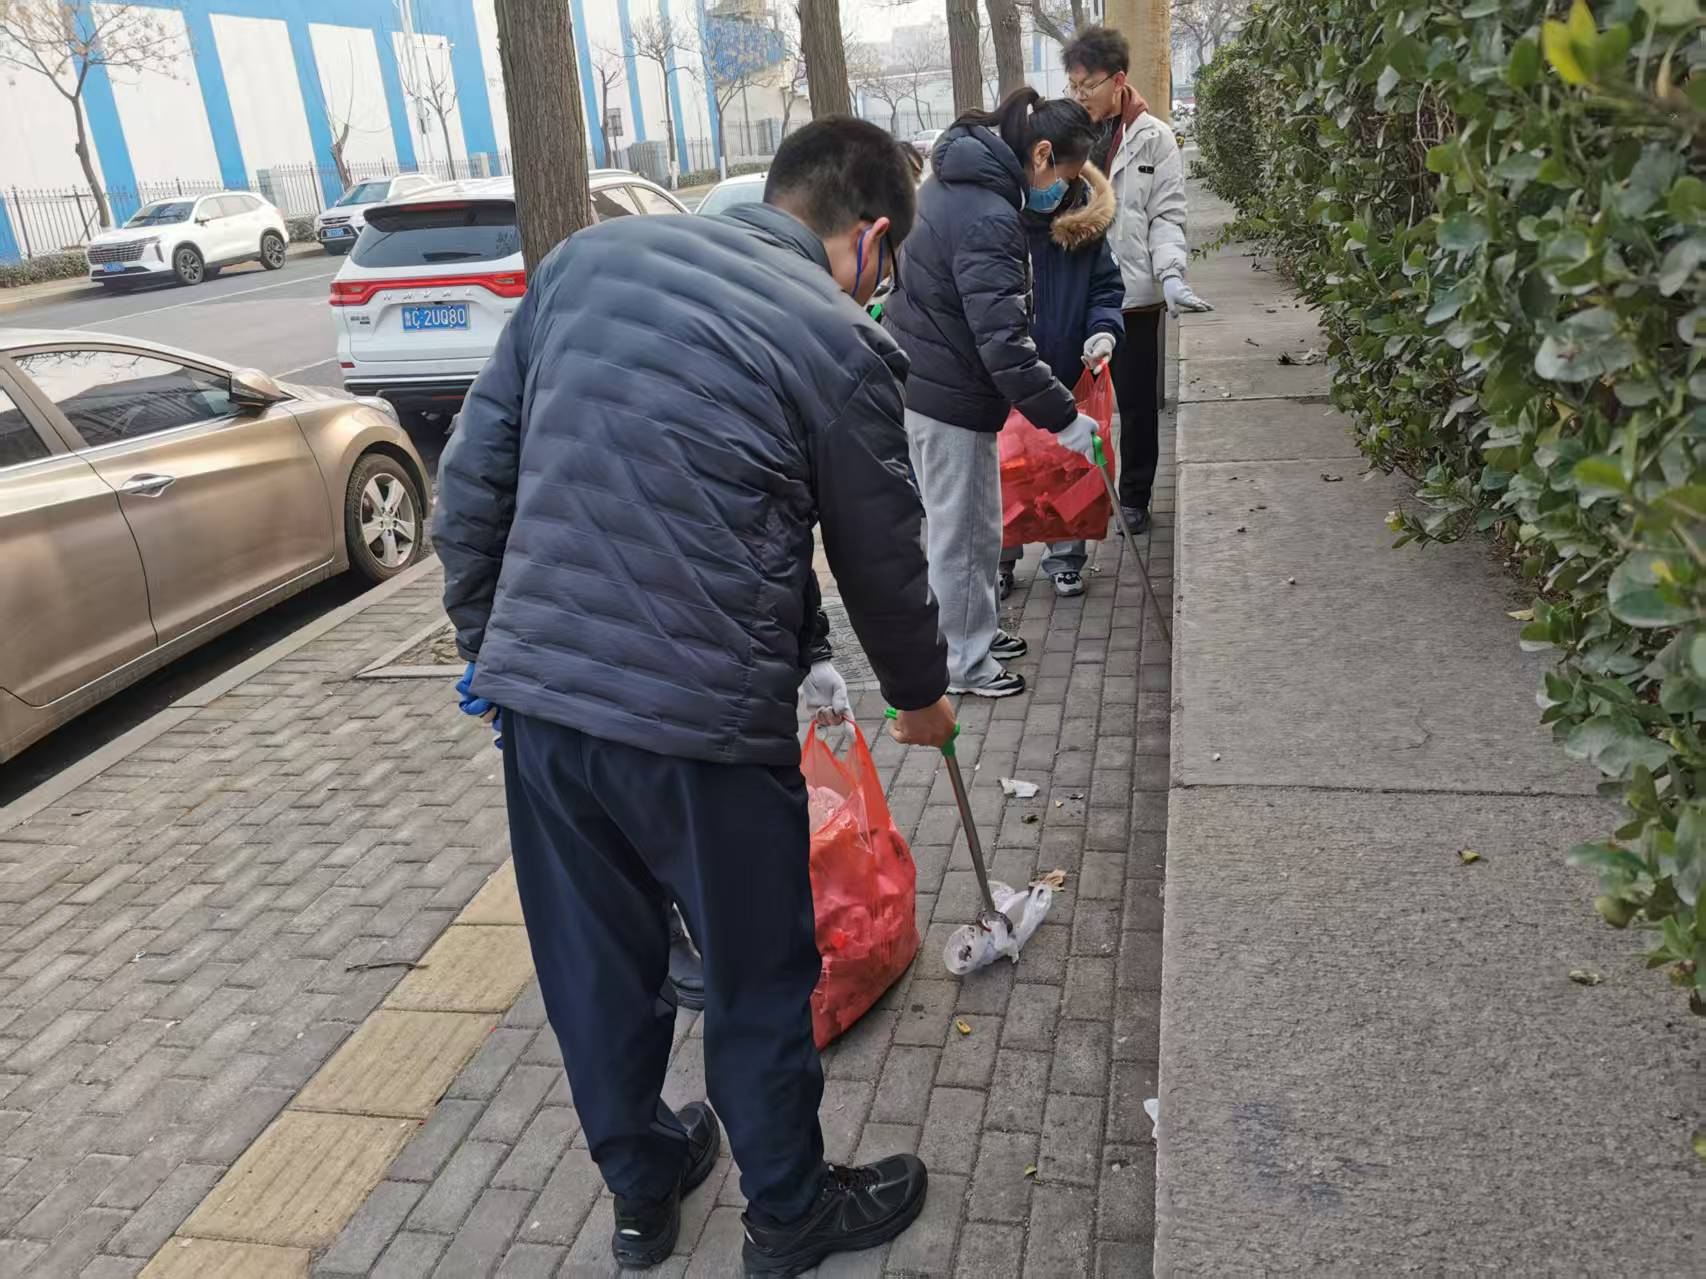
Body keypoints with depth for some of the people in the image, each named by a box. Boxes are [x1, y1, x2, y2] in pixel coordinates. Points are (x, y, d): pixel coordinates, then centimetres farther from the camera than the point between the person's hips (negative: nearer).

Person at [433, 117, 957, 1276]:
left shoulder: (588, 258, 8)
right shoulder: (839, 342, -6)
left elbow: (473, 480, 9)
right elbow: (884, 562, 5)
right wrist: (923, 697, 23)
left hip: (534, 693, 6)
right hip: (703, 721, -5)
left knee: (594, 965, 22)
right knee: (758, 984, 17)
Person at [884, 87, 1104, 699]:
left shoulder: (955, 181, 8)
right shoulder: (989, 220, -25)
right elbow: (1004, 343, -30)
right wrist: (1065, 419, -23)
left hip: (920, 375, 10)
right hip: (947, 395, -10)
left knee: (976, 523, 21)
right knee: (959, 533, 4)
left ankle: (980, 629, 37)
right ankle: (964, 662, 19)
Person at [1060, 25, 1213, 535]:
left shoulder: (1153, 139, -1)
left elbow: (1166, 217, -2)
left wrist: (1171, 275, -18)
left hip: (1132, 296, -2)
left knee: (1136, 404, 8)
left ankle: (1134, 497, 23)